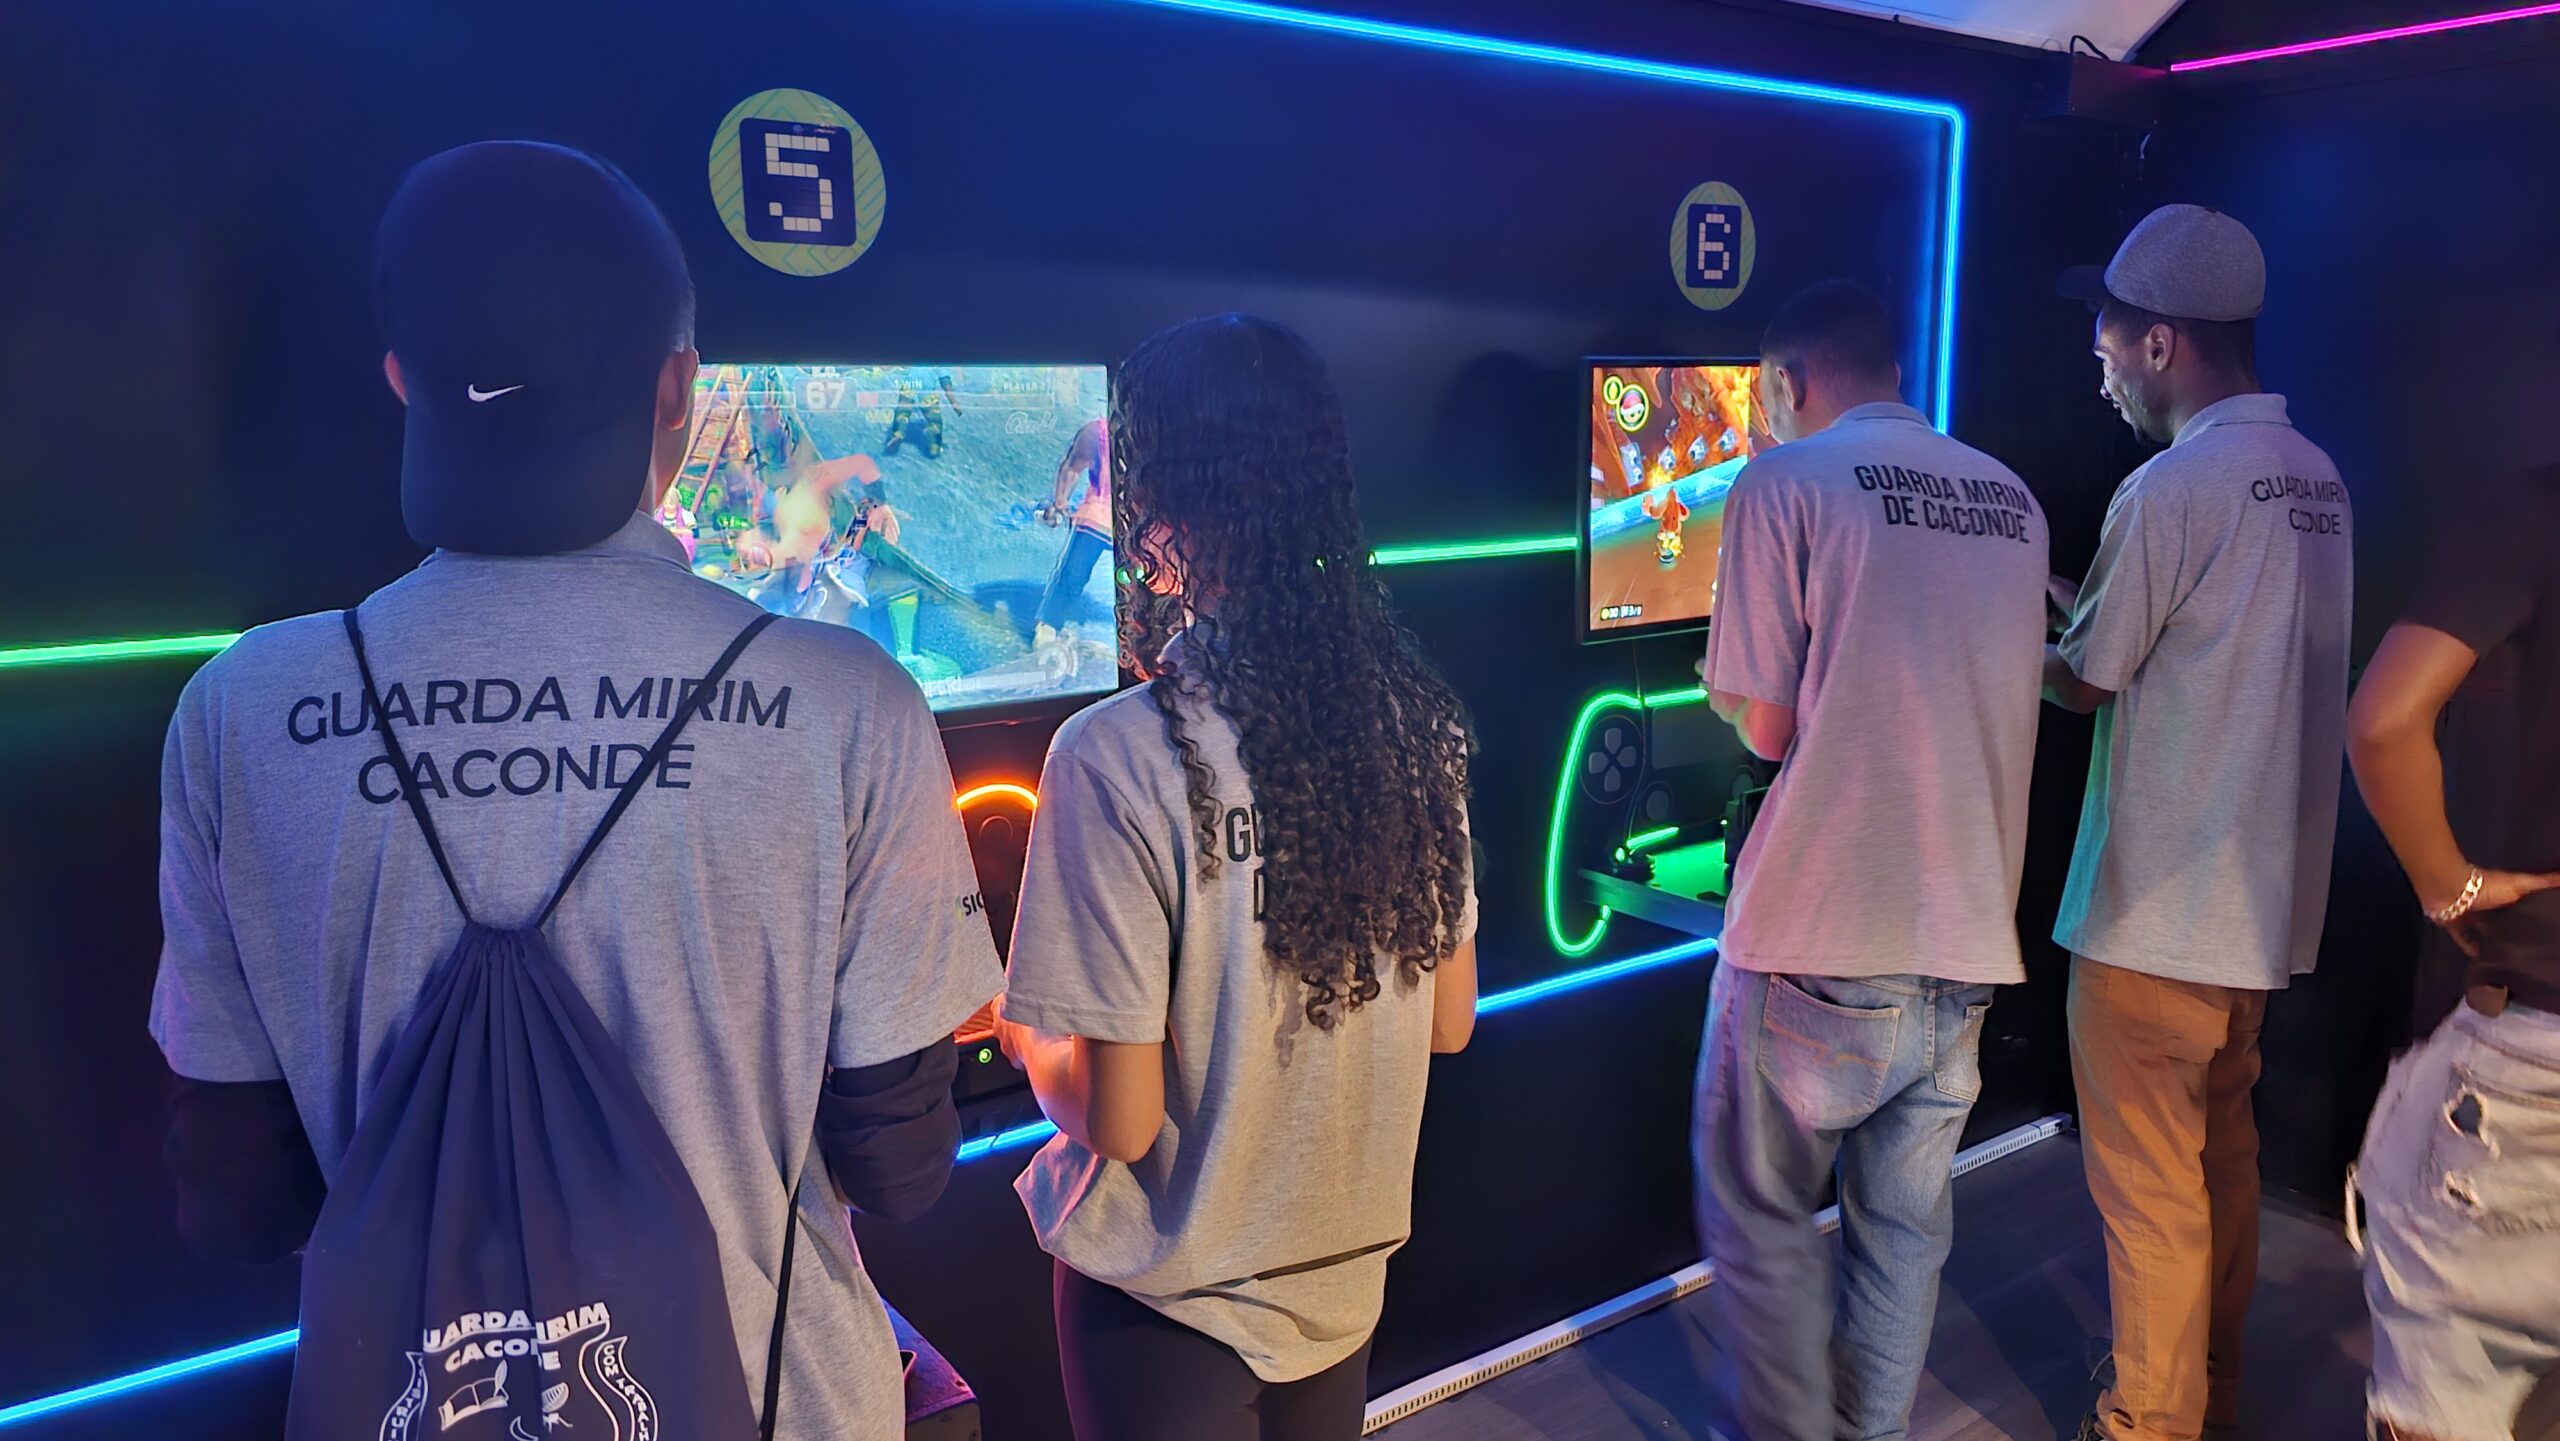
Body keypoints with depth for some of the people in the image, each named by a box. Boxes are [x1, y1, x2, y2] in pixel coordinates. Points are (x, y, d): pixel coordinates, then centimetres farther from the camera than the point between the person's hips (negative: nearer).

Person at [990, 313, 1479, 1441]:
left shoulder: (1119, 758, -26)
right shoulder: (1415, 715, -10)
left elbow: (1119, 1121, -20)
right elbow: (1449, 1020, 1)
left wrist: (1023, 1034, -1)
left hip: (1175, 1305, -4)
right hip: (1348, 1275, 5)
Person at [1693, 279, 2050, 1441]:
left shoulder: (1785, 483, -8)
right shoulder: (2013, 498, 10)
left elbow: (1769, 727, -9)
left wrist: (1731, 690, 12)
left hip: (1820, 938, -6)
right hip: (1964, 938, 6)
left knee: (1758, 1210, 12)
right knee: (1904, 1220, 18)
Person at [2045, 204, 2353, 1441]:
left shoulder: (2171, 488, -19)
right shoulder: (2316, 480, 6)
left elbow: (2079, 681, -11)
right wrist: (2085, 600, 14)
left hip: (2157, 909, -9)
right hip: (2264, 893, 9)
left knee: (2149, 1187, 5)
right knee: (2224, 1156, 22)